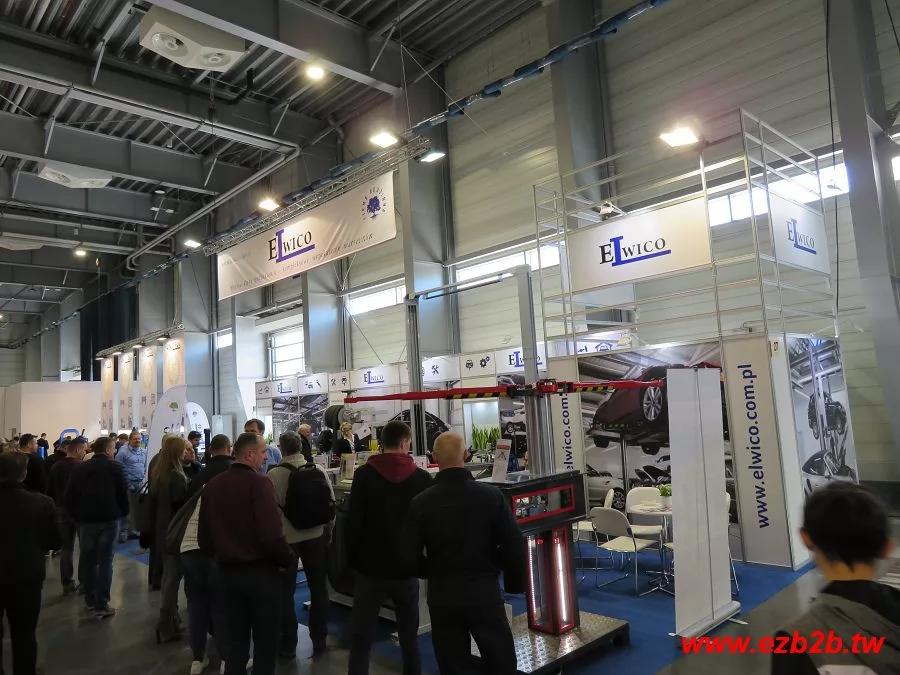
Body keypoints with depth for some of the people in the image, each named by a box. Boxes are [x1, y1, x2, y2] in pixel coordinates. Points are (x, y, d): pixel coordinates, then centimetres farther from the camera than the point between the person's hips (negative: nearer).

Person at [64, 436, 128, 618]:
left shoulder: (79, 468, 5)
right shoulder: (115, 467, -6)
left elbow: (69, 496, 4)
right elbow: (123, 493, -7)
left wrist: (76, 515, 14)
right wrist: (123, 513, 8)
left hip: (86, 520, 4)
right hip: (109, 519, -4)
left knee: (88, 560, 16)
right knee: (105, 562, 0)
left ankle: (90, 599, 25)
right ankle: (101, 604, -2)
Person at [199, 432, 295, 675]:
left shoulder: (212, 485, 4)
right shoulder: (259, 483, -18)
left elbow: (203, 535, 8)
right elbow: (272, 535, -26)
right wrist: (289, 561, -10)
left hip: (228, 571, 6)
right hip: (261, 570, -6)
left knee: (236, 639, 20)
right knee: (265, 640, 10)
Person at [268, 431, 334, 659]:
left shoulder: (274, 474, -15)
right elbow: (331, 502, -1)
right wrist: (327, 531, 13)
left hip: (286, 538, -2)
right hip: (316, 536, 3)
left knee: (285, 592, 13)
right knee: (318, 589, 17)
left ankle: (288, 644, 21)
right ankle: (319, 640, 26)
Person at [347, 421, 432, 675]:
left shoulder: (364, 474, -7)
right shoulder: (422, 478, -4)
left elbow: (353, 521, -8)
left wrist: (352, 559, 3)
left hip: (371, 567, -1)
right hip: (407, 568, 1)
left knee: (361, 639, 9)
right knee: (410, 637, 16)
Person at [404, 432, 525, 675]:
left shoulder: (421, 502, -10)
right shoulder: (492, 495, -11)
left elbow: (410, 557, -6)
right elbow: (514, 546, -8)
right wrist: (515, 583, 8)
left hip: (442, 595, 1)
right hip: (485, 591, -1)